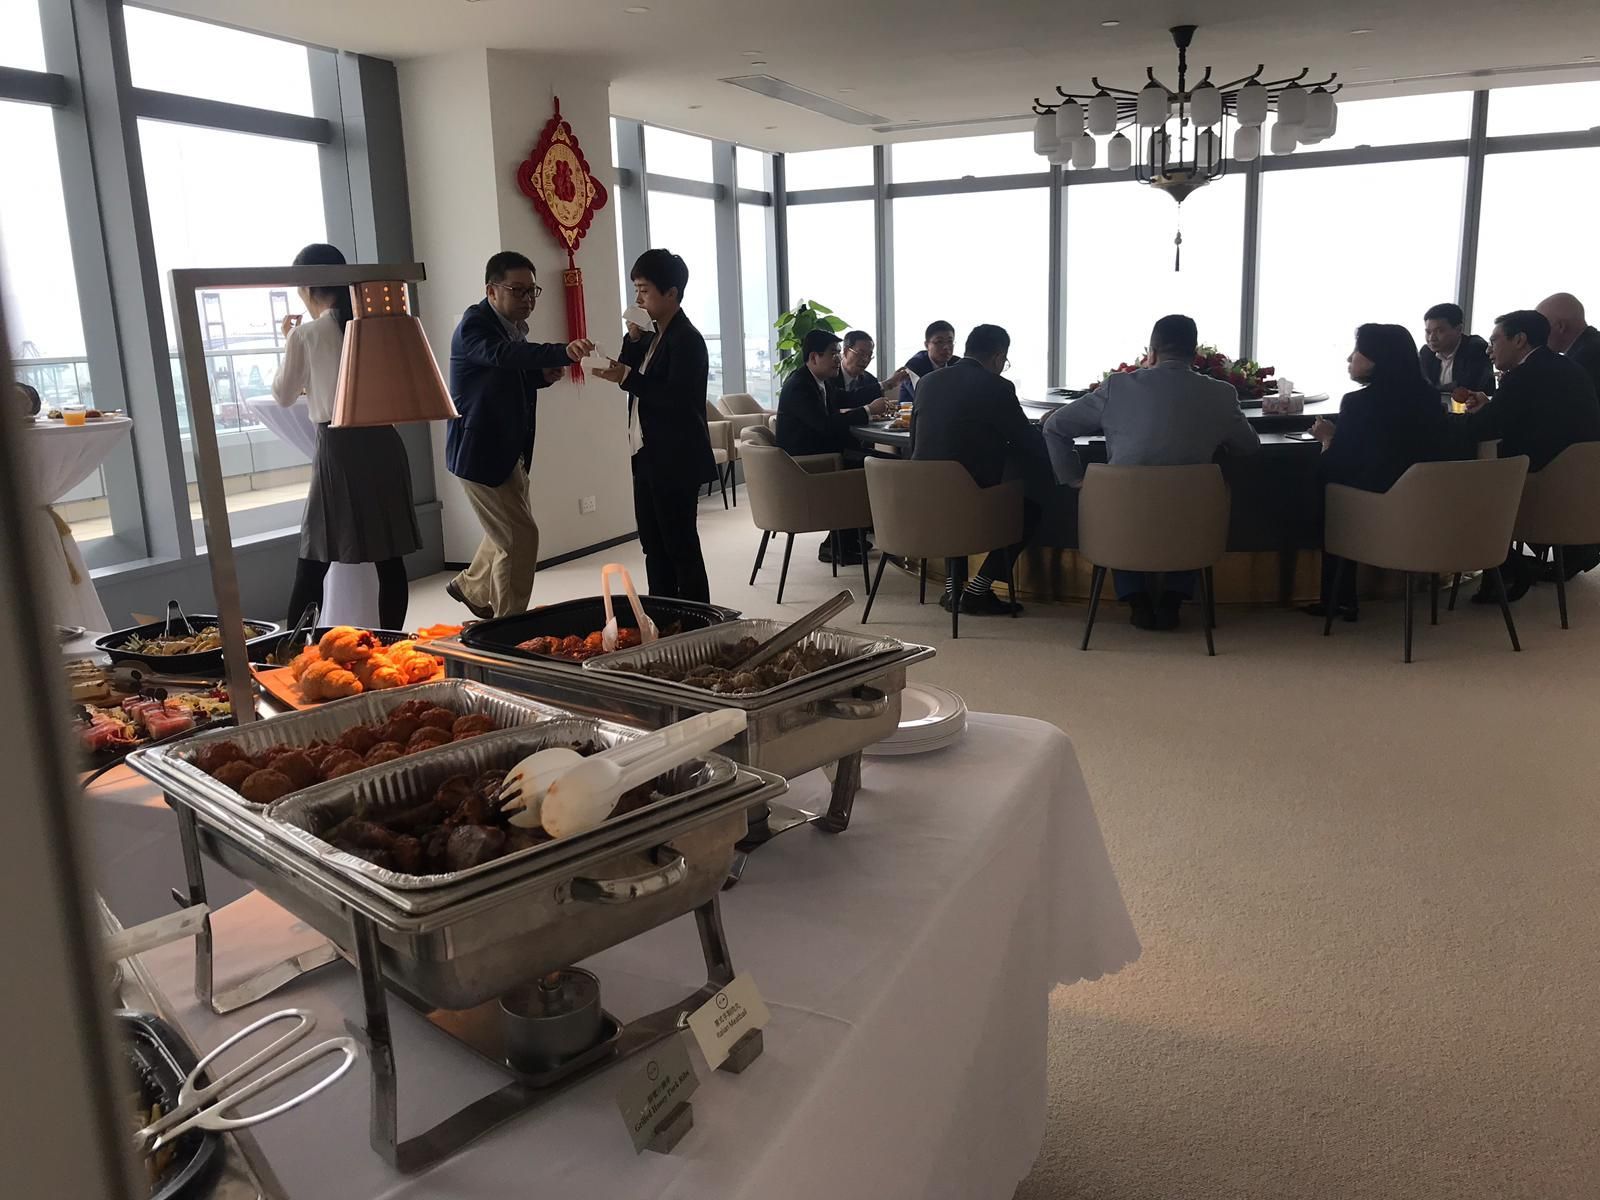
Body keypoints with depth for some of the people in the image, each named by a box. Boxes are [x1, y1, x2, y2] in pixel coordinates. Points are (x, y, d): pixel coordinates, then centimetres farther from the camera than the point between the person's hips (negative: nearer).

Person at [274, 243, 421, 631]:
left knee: (313, 563, 3)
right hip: (384, 443, 4)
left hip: (338, 449, -4)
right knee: (390, 558, 6)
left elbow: (283, 395, 8)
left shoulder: (306, 335, -4)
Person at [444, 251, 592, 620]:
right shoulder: (474, 325, -20)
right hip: (481, 451, -10)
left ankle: (471, 586, 47)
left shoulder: (512, 326, 7)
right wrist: (562, 352, -57)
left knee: (509, 531, 25)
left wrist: (541, 375, -2)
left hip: (509, 449, 10)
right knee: (521, 536, -9)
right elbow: (503, 354, -42)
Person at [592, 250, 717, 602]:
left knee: (681, 547, -3)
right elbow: (632, 371, 15)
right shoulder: (653, 338, 14)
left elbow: (676, 399, -24)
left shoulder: (687, 339, -14)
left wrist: (627, 378, -24)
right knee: (654, 546, 14)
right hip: (648, 457, 9)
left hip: (676, 462, -9)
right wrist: (633, 339, 3)